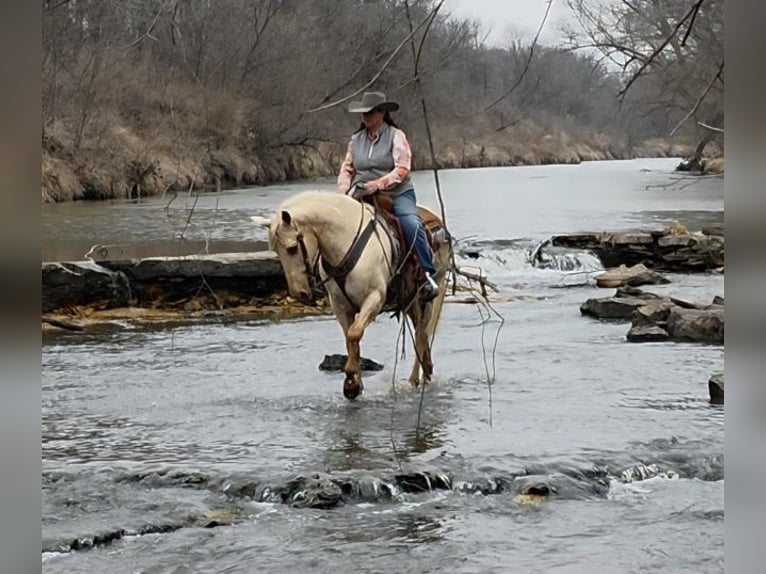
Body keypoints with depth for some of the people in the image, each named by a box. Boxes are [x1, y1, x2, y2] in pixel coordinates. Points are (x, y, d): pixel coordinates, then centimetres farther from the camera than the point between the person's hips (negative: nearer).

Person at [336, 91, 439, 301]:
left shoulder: (396, 136, -2)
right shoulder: (356, 139, 12)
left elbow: (402, 169, -12)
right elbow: (347, 169, 16)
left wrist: (378, 184, -24)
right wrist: (344, 190, -3)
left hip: (398, 193, -4)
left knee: (411, 224, -31)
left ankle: (429, 275, -25)